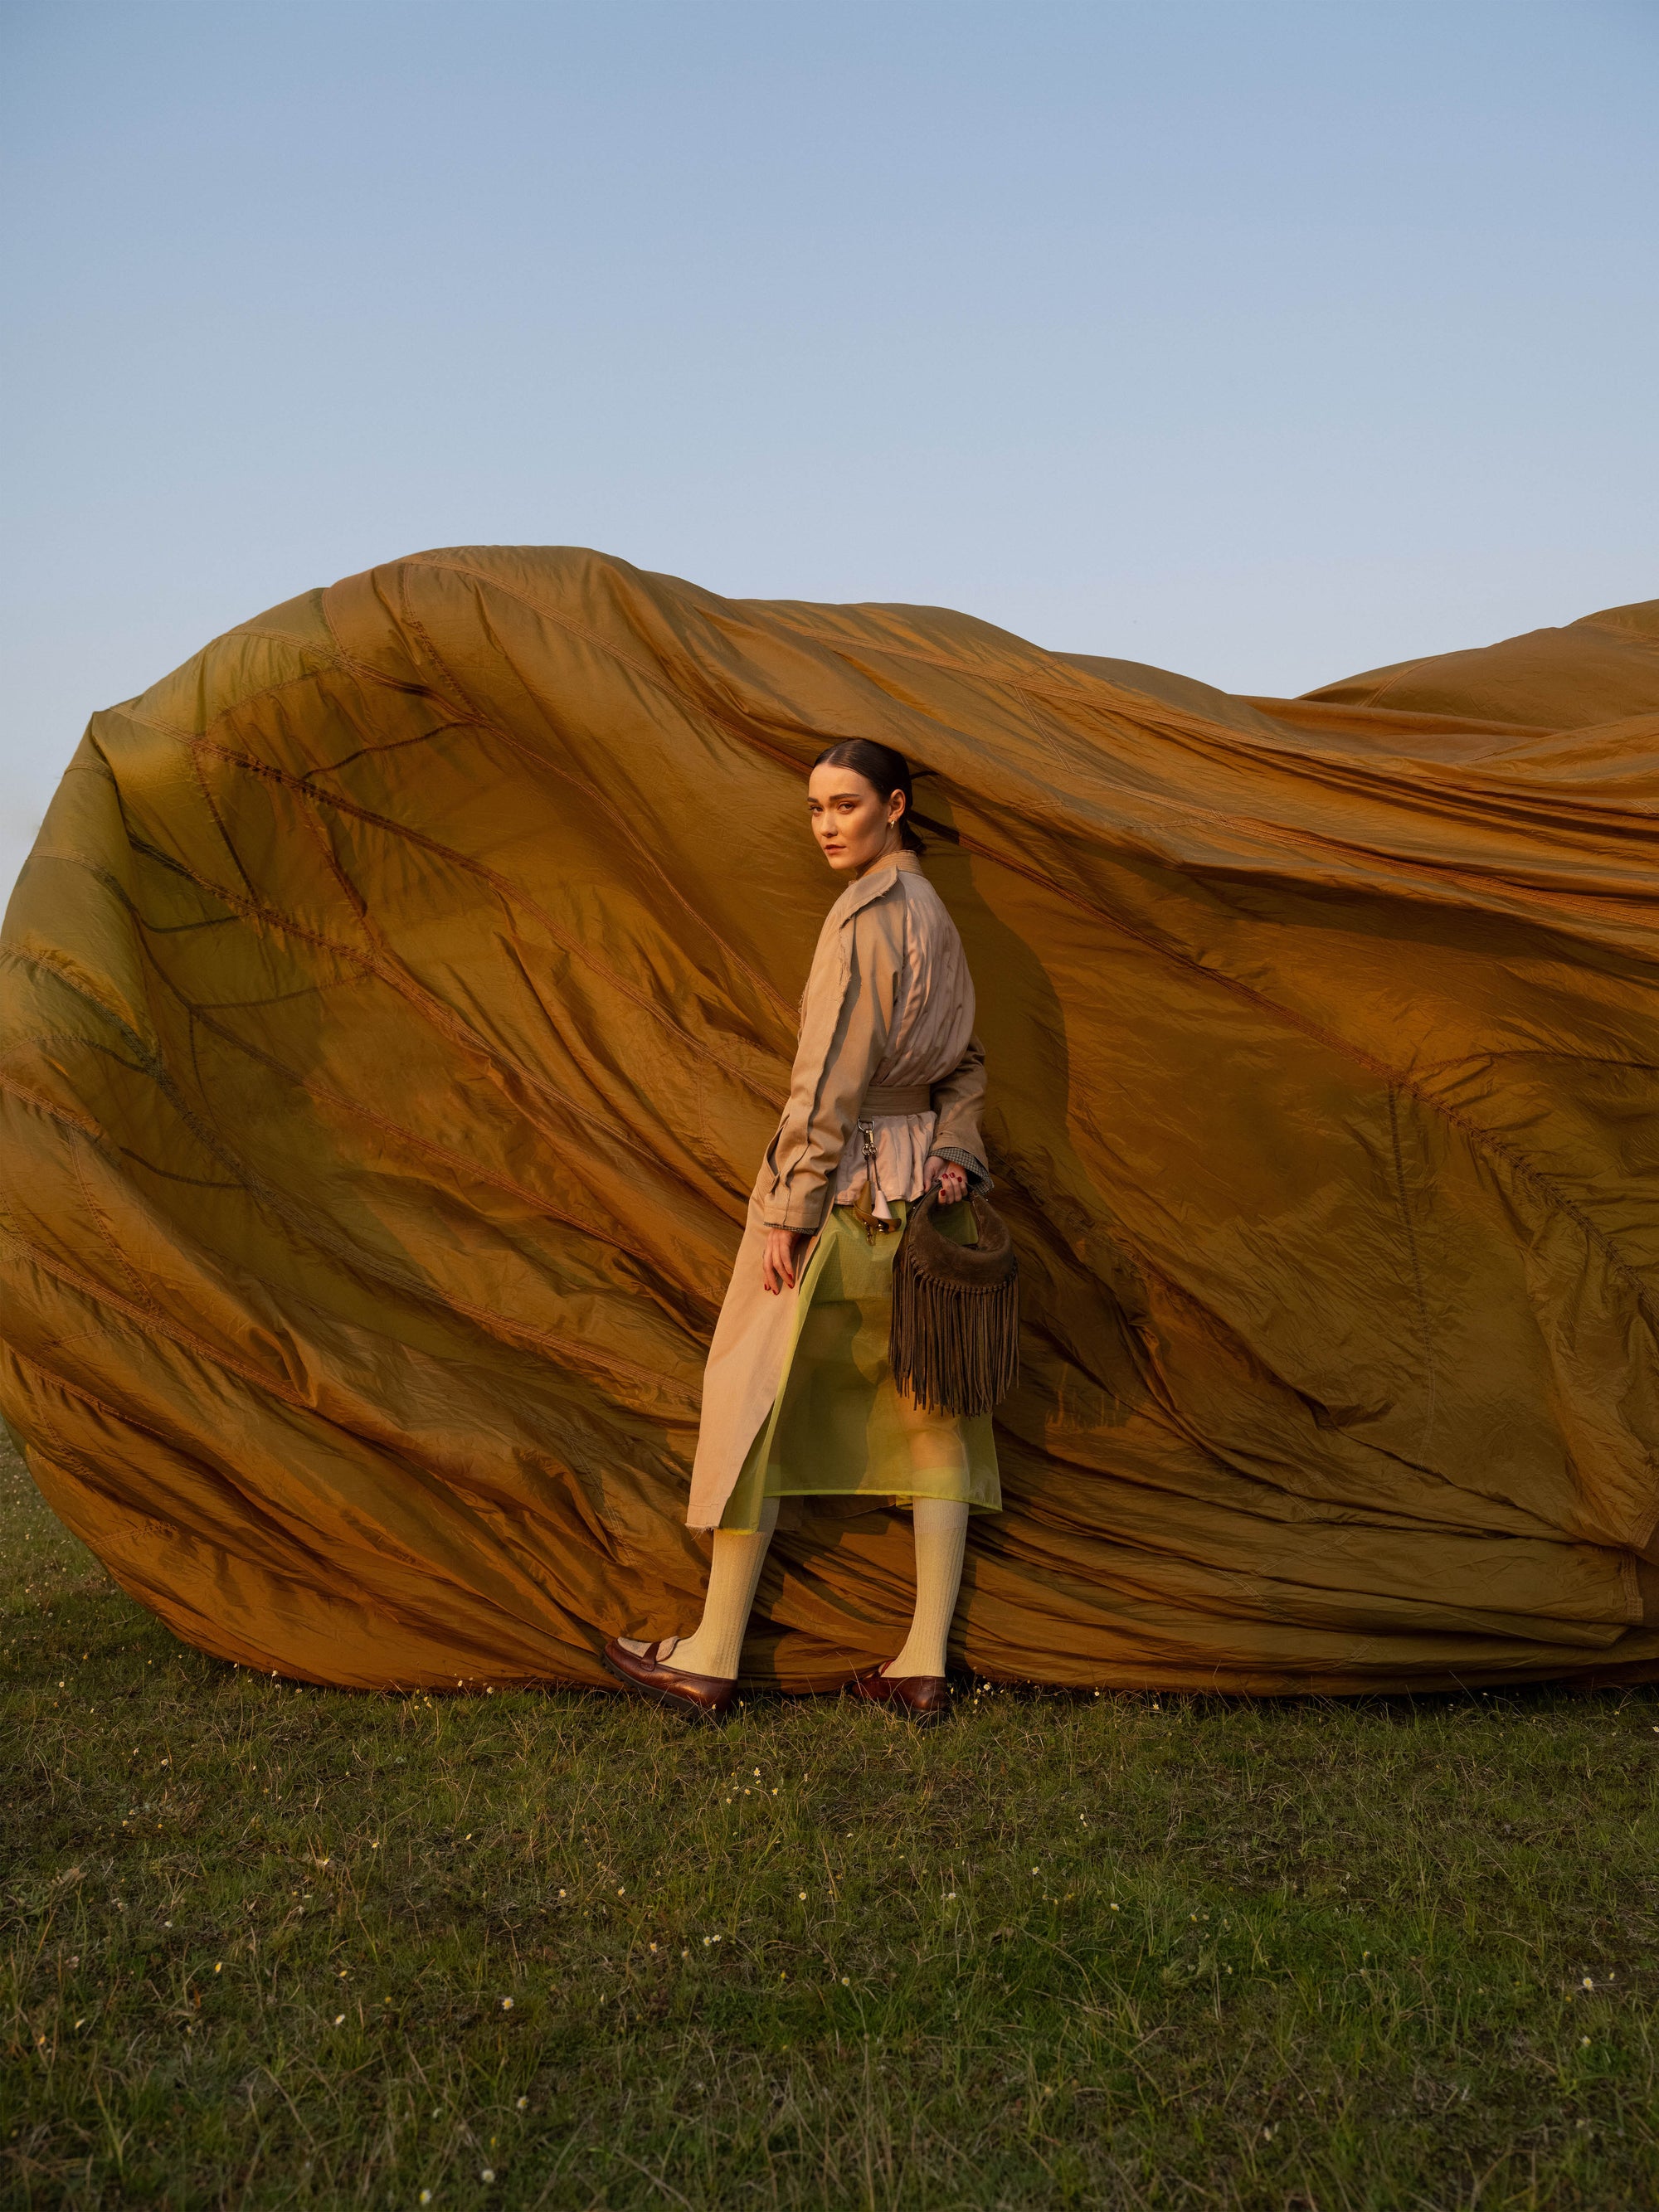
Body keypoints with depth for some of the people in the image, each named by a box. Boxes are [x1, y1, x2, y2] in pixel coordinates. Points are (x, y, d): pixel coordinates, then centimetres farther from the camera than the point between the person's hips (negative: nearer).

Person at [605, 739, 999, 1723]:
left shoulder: (864, 914, -14)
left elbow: (833, 1078, -18)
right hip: (919, 1186, 9)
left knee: (761, 1395, 0)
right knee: (927, 1406, 7)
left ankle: (713, 1658, 9)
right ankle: (925, 1666, 12)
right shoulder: (936, 915, 14)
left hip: (842, 1184, -9)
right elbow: (966, 1065, 16)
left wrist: (789, 1206, -15)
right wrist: (955, 1152, 5)